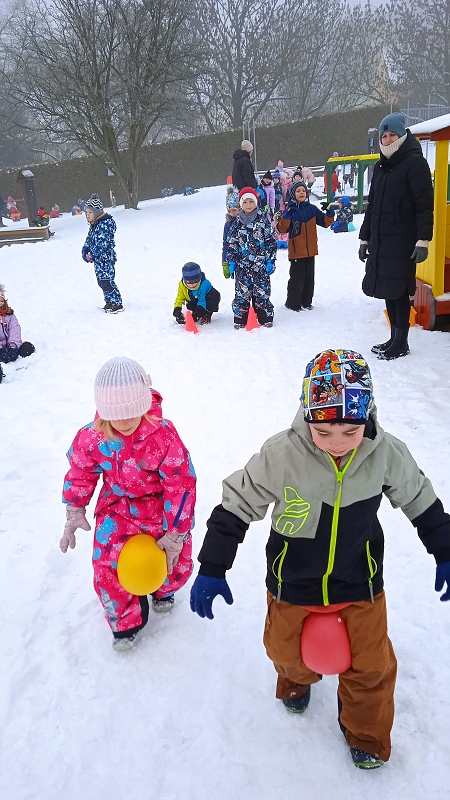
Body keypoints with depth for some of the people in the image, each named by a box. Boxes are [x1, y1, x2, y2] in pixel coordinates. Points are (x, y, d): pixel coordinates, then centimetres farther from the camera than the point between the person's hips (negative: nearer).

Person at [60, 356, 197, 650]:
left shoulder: (164, 434, -30)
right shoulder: (93, 436, -20)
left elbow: (182, 486, -22)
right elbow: (80, 472, 0)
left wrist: (174, 534, -17)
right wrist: (74, 512, 2)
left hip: (161, 507, -1)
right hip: (117, 509, 2)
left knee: (178, 565, 4)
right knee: (108, 567, -8)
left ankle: (163, 590, 45)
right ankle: (126, 620, 21)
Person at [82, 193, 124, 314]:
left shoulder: (104, 225, -18)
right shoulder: (94, 225, 13)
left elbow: (102, 244, -24)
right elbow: (89, 239, 19)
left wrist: (92, 255, -19)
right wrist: (85, 250, 2)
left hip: (105, 258, -10)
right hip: (98, 259, 10)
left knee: (106, 281, -9)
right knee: (101, 281, 14)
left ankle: (117, 304, -1)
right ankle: (109, 302, 26)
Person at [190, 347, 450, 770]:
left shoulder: (387, 453, -20)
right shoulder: (280, 454, -27)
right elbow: (236, 504, -15)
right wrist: (211, 570, -13)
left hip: (360, 584, 1)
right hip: (292, 583, 0)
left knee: (370, 665, 15)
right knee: (287, 651, 22)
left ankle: (365, 732, 46)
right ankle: (296, 680, 60)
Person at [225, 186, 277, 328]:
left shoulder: (263, 219, 0)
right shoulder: (237, 222, 5)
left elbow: (271, 241, 1)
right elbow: (231, 244, 8)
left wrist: (271, 261, -3)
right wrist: (231, 262, 3)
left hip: (260, 264, -1)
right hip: (242, 265, 1)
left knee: (262, 292, 2)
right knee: (242, 293, 3)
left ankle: (266, 318, 13)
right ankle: (240, 319, 12)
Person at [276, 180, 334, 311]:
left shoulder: (312, 209, 6)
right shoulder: (290, 210, -8)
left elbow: (324, 222, 10)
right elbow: (282, 229, -15)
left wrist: (330, 213, -7)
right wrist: (286, 216, -30)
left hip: (310, 250, 5)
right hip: (296, 250, -5)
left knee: (309, 277, 13)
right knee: (297, 278, -2)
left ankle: (306, 302, 25)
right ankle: (292, 303, 11)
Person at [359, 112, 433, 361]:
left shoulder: (414, 162, -6)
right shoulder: (381, 167, 18)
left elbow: (425, 205, -12)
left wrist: (423, 240, -18)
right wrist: (364, 238, 21)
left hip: (402, 242, -7)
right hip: (379, 242, 7)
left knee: (398, 291, -5)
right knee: (387, 290, 10)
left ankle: (401, 343, 4)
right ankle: (395, 338, 20)